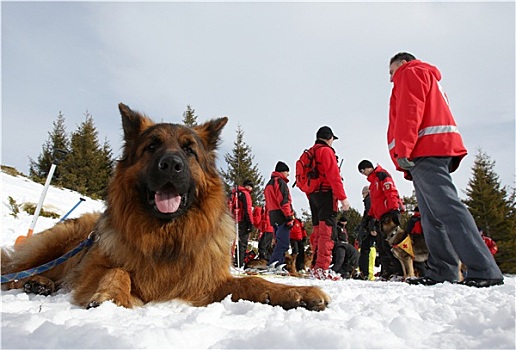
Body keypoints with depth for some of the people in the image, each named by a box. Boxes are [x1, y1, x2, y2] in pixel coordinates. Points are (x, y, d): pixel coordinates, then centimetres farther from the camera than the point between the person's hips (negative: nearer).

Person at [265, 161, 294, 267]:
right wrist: (289, 217, -17)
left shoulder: (269, 184, 24)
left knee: (279, 242, 14)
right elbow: (284, 201, -17)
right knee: (283, 243, -11)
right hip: (282, 217, -10)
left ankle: (279, 265, 12)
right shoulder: (280, 182, -7)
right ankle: (273, 264, -18)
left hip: (273, 218, 10)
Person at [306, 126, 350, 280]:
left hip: (312, 195, 9)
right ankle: (323, 269, -14)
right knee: (326, 232, -10)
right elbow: (334, 176, -14)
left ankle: (315, 267, 15)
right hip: (326, 194, -8)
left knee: (317, 232, 12)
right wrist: (343, 198, -15)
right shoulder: (326, 151, -4)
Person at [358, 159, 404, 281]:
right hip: (381, 217, 10)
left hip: (389, 214, -10)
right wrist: (371, 218, 23)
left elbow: (391, 192, -14)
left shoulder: (381, 174, 0)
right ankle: (386, 272, 10)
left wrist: (394, 209, -23)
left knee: (388, 243, -15)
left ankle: (399, 272, -13)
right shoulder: (372, 182, 28)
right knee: (381, 245, 7)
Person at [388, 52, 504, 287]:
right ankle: (441, 272, 2)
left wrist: (402, 151, -18)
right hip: (435, 151, 10)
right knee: (432, 215, 4)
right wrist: (408, 156, 18)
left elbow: (409, 111, -9)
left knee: (446, 207, -17)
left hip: (426, 150, -10)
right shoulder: (429, 79, 37)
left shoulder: (411, 72, 10)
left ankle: (484, 271, -20)